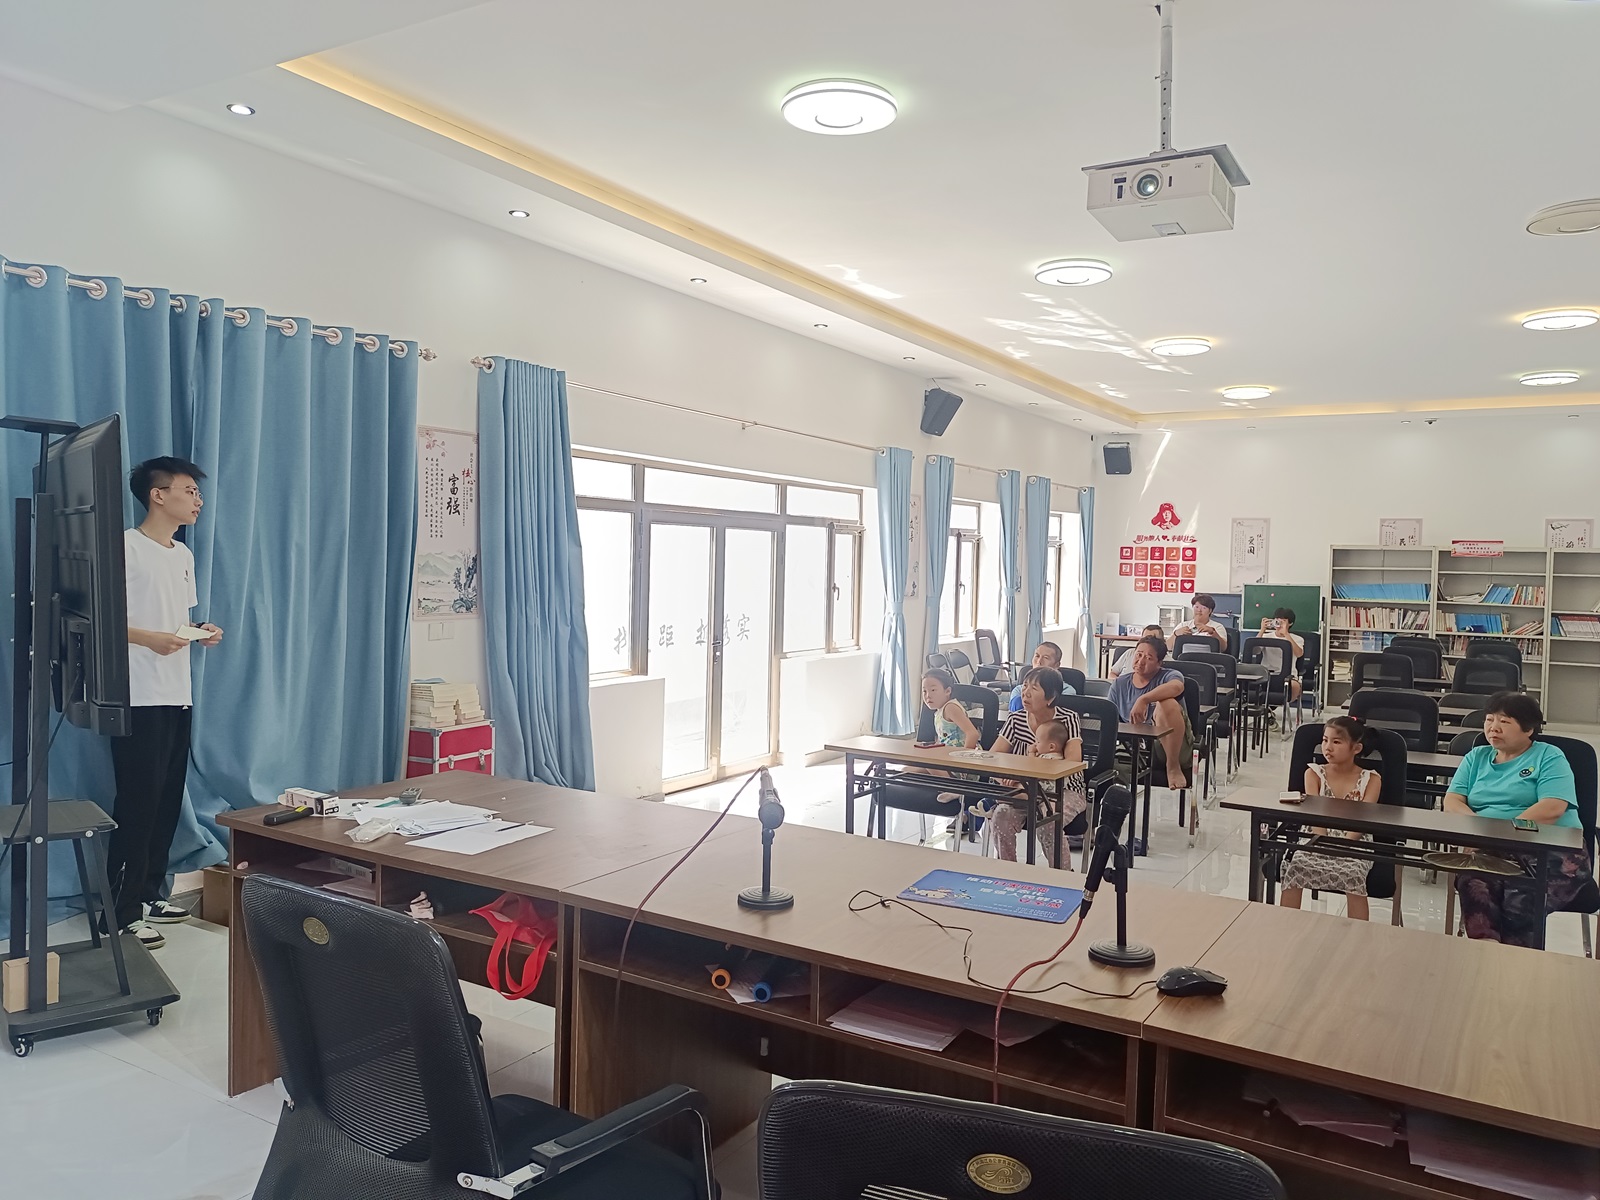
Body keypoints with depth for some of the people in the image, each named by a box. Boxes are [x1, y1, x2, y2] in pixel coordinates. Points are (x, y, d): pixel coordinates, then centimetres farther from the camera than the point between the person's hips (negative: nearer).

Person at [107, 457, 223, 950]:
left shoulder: (184, 556, 16)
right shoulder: (126, 546, -9)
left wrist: (200, 631, 3)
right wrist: (149, 639, -25)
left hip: (178, 696, 8)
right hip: (138, 699, -8)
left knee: (168, 800, 12)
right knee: (138, 802, -5)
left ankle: (150, 893, 23)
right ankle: (121, 912, 3)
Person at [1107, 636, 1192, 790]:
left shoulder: (1168, 676, 0)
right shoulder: (1120, 683, 14)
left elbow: (1176, 686, -27)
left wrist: (1143, 700, -39)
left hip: (1172, 748, -2)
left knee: (1167, 703, -29)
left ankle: (1173, 767, -17)